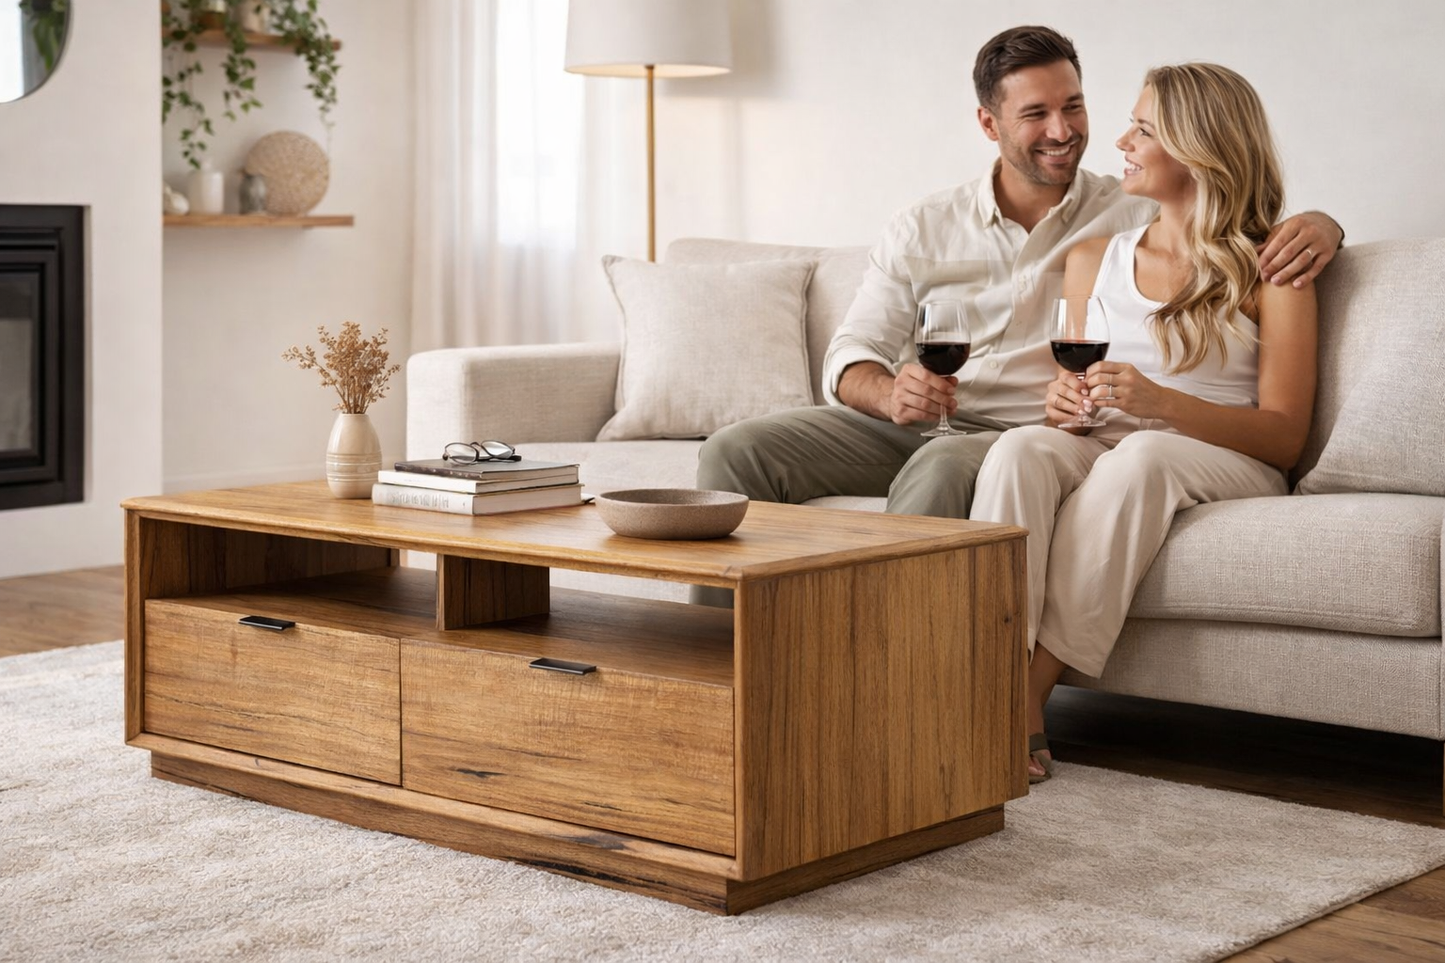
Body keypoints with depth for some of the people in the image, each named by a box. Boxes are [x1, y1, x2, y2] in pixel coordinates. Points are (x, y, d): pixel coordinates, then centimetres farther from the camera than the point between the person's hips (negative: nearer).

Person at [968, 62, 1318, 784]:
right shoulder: (1094, 259, 18)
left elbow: (1285, 437, -5)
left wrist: (1161, 402, -20)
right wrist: (1063, 404, -5)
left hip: (1229, 465, -3)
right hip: (1100, 452, 4)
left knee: (1141, 456, -38)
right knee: (1021, 448, -31)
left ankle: (1037, 682, -35)